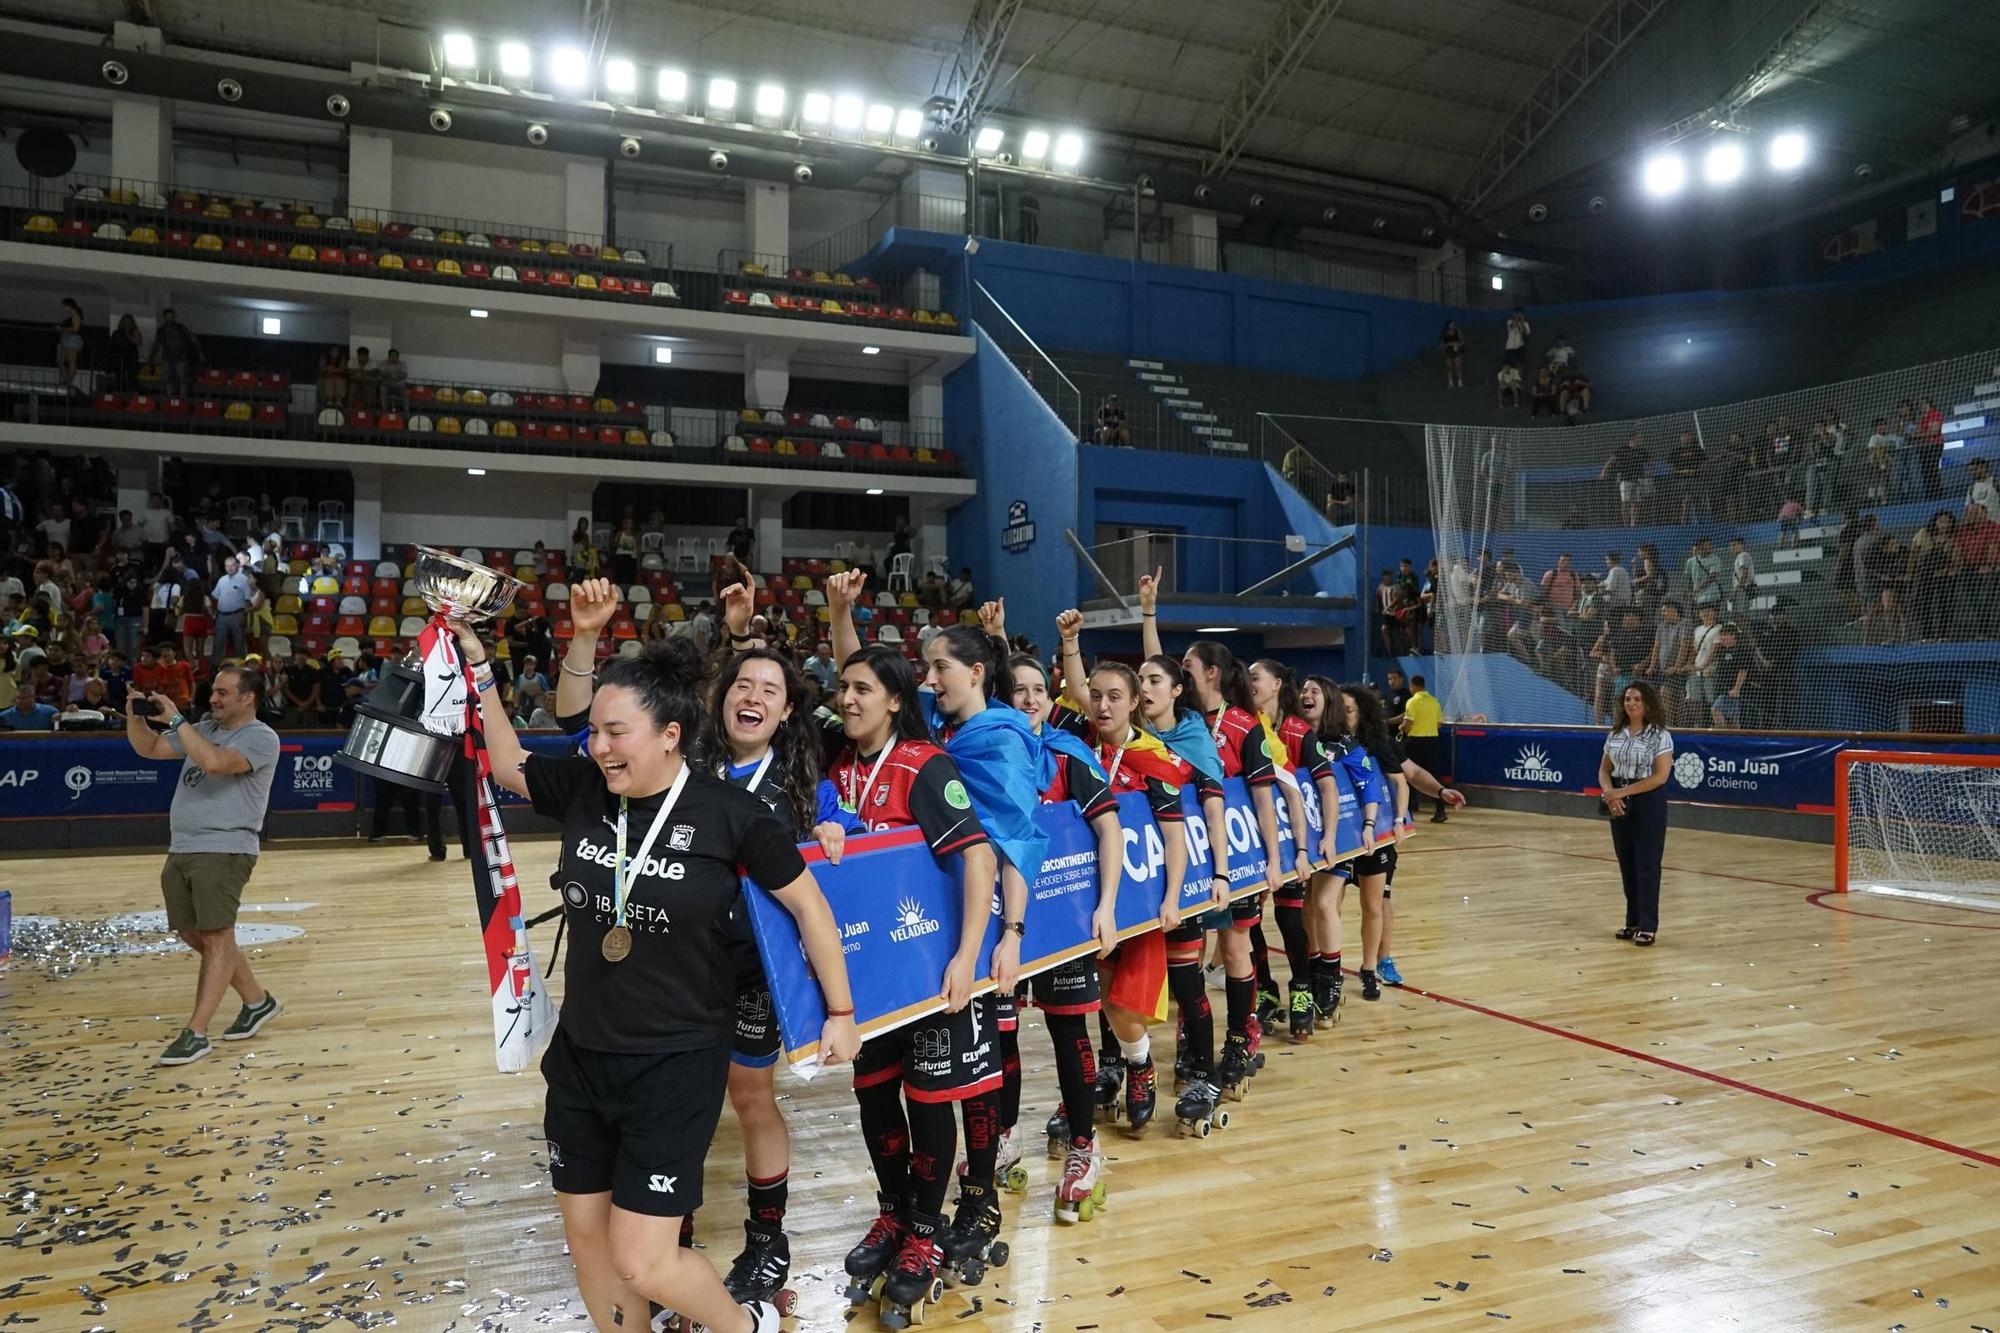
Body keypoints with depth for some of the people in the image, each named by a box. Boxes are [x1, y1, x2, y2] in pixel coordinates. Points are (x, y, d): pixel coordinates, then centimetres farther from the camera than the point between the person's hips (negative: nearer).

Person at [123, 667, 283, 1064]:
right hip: (181, 851, 9)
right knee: (193, 935, 14)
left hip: (225, 851, -9)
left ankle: (196, 1033, -5)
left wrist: (177, 719, -19)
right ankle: (258, 1001, 28)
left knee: (216, 938, -7)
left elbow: (214, 762, -27)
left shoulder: (261, 738, -10)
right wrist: (135, 717, 4)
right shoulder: (205, 729, 16)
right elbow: (149, 749, 23)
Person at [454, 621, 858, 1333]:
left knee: (642, 1263, -2)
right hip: (580, 1056, 6)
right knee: (585, 1234, 16)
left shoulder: (730, 813, -18)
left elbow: (808, 905, -7)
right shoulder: (581, 789, -5)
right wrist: (479, 671, 6)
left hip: (678, 1064, -5)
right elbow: (507, 762, 15)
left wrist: (840, 1012, -2)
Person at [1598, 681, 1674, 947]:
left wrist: (1623, 791, -18)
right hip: (1620, 804, 5)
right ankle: (1632, 922, 19)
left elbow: (1660, 776, -15)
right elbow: (1604, 769, 10)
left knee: (1647, 864, -2)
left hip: (1648, 802, -5)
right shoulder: (1615, 734, 8)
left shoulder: (1660, 735, -8)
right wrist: (1609, 792, -11)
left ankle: (1648, 926, 5)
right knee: (1626, 863, 9)